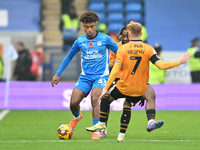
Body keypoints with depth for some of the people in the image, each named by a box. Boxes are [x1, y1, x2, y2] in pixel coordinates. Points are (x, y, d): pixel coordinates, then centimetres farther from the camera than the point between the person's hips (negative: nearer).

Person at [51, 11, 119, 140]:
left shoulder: (105, 39, -5)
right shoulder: (80, 41, 2)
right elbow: (69, 57, 16)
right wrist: (58, 74, 17)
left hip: (101, 76, -3)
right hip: (85, 76, 3)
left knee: (94, 99, -29)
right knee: (73, 102, -10)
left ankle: (97, 131, -23)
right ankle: (77, 117, 28)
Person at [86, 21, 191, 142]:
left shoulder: (123, 49, -8)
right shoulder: (148, 48, -4)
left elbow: (116, 70, -14)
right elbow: (161, 65, -10)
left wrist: (106, 88, -12)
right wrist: (179, 62, 2)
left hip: (124, 87, -2)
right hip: (140, 90, 2)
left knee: (106, 98, 22)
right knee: (127, 106, 23)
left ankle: (102, 124, 19)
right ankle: (121, 135, 17)